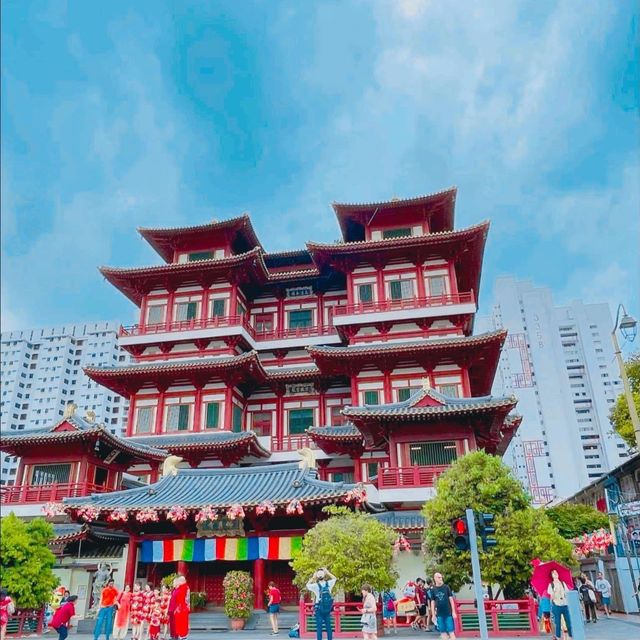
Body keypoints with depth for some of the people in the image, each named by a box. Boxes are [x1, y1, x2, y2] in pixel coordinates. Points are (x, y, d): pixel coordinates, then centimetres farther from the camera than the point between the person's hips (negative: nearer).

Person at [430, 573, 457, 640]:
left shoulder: (446, 587, 0)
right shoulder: (433, 590, 3)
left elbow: (451, 599, 1)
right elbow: (432, 602, 6)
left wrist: (453, 612, -3)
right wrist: (433, 614, 3)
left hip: (448, 613, -1)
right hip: (439, 614, 2)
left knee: (451, 631, -3)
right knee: (443, 631, 5)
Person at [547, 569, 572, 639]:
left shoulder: (563, 583, 12)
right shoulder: (551, 585, 4)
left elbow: (567, 593, 12)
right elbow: (551, 597, -2)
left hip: (565, 605, 2)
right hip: (556, 605, -2)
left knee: (568, 622, 0)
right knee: (557, 623, -1)